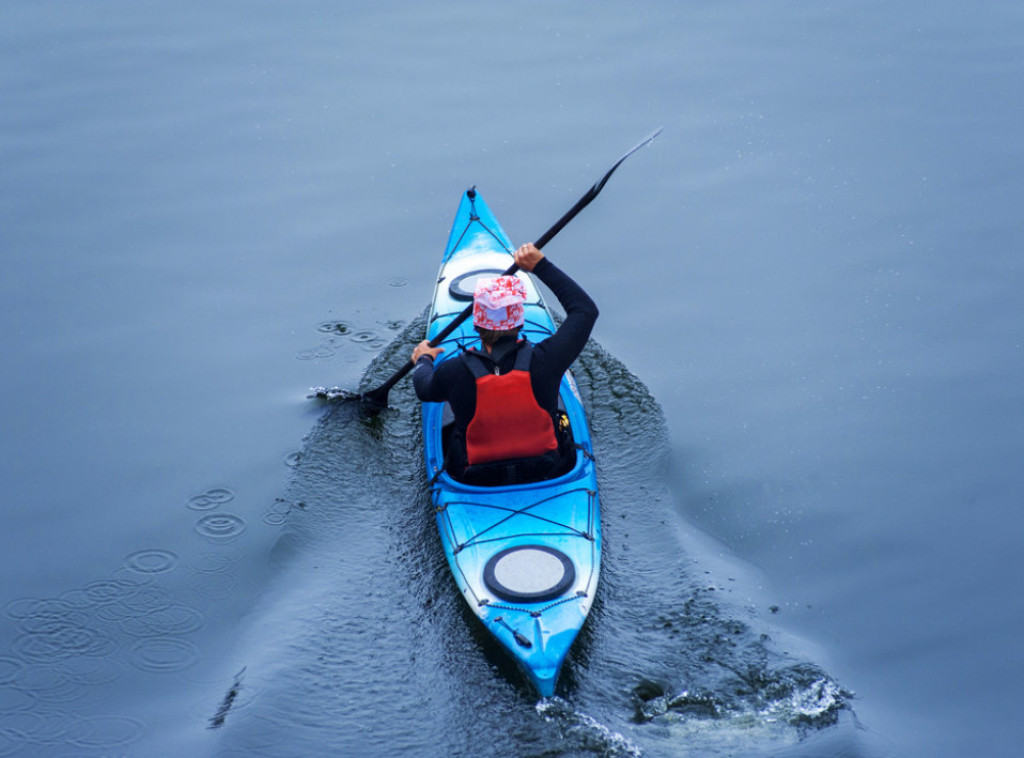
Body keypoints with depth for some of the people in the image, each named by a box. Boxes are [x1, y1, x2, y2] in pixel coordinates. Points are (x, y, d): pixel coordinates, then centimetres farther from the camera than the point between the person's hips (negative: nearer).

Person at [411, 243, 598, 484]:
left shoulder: (453, 373, -25)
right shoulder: (544, 361, -26)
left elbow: (425, 389, 2)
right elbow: (586, 310, -9)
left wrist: (423, 360, 24)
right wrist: (541, 265, -3)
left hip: (476, 481, 0)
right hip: (544, 472, 0)